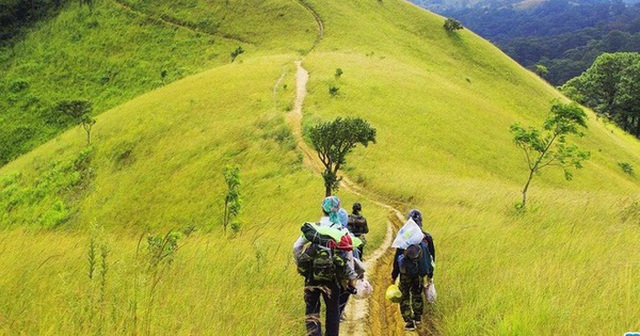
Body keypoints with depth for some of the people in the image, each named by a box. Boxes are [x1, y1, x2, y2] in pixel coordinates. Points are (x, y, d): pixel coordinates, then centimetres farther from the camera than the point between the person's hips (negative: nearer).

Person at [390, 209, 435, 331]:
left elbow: (397, 258, -11)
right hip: (421, 274, 3)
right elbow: (432, 257, 2)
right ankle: (418, 317, 36)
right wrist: (430, 275, 13)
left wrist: (394, 275, 0)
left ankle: (409, 322, 6)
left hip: (406, 274, -3)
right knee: (417, 294, 24)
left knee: (405, 297, 10)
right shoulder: (427, 238, -7)